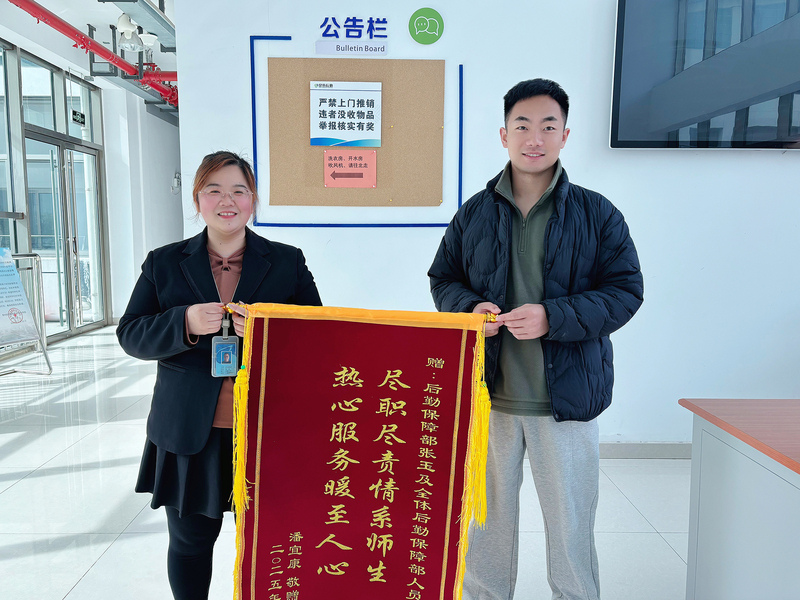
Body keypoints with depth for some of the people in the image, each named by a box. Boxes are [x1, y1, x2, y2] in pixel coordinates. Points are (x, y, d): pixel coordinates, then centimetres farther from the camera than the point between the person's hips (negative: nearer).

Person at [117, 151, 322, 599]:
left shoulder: (288, 262, 4)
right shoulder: (164, 263, 7)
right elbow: (131, 335, 3)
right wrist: (185, 323, -17)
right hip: (189, 433, 1)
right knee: (190, 539, 16)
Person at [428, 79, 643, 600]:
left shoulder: (597, 214, -1)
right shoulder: (473, 214, 5)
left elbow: (626, 289, -3)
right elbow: (443, 278, 12)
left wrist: (554, 317, -18)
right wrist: (470, 308, -11)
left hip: (566, 397, -1)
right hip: (487, 396, 2)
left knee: (571, 525, 11)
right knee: (486, 521, 17)